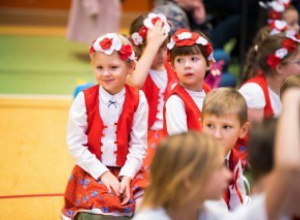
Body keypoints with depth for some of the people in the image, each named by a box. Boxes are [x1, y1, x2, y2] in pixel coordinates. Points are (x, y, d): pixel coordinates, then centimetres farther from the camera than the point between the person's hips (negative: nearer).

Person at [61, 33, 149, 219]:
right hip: (92, 172, -2)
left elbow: (138, 145, -2)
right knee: (104, 201, -28)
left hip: (127, 171, 2)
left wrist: (126, 176, -14)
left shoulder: (137, 100, -2)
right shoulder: (84, 99, -5)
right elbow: (75, 144, -7)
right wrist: (103, 173, -12)